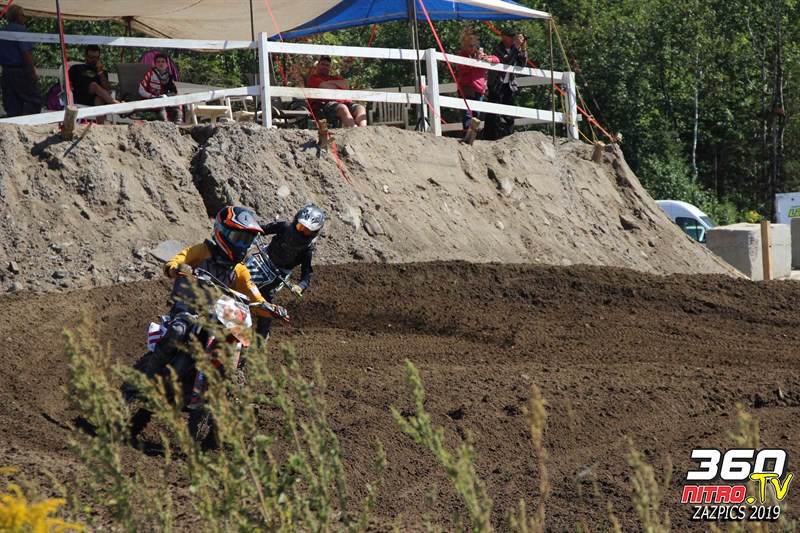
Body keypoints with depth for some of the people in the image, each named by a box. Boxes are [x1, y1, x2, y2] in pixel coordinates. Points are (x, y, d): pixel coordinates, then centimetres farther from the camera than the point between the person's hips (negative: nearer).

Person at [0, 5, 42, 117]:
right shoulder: (21, 30, -12)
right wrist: (33, 73, -16)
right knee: (35, 100, -3)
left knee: (11, 105, 9)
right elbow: (26, 53, -18)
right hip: (21, 71, -8)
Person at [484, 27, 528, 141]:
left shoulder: (515, 48, 5)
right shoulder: (498, 48, -12)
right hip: (497, 85, -6)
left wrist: (523, 49, -15)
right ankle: (490, 138, -8)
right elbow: (506, 61, -28)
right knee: (494, 114, -9)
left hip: (509, 85, 6)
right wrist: (516, 47, -29)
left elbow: (522, 64, -1)